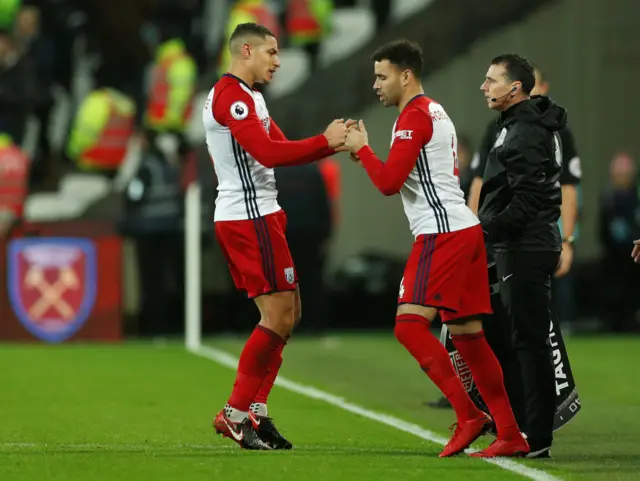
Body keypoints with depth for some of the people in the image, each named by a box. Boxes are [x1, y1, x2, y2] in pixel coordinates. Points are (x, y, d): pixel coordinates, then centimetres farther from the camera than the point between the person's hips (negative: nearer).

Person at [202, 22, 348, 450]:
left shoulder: (250, 98, 20)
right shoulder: (230, 94, -14)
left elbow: (279, 149, 17)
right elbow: (268, 152, -23)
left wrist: (333, 143, 3)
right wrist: (325, 142, -17)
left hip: (258, 215, 11)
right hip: (248, 218, -11)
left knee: (287, 313, 10)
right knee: (278, 316, -9)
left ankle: (256, 412, 10)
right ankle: (235, 413, -4)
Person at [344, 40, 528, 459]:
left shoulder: (414, 116, -9)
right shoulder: (436, 112, 22)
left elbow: (388, 182, -16)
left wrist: (361, 148, -2)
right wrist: (365, 153, 18)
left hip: (442, 232, -10)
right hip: (465, 228, 10)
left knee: (410, 323, -15)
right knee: (467, 333, 9)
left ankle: (469, 415, -19)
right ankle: (511, 435, 7)